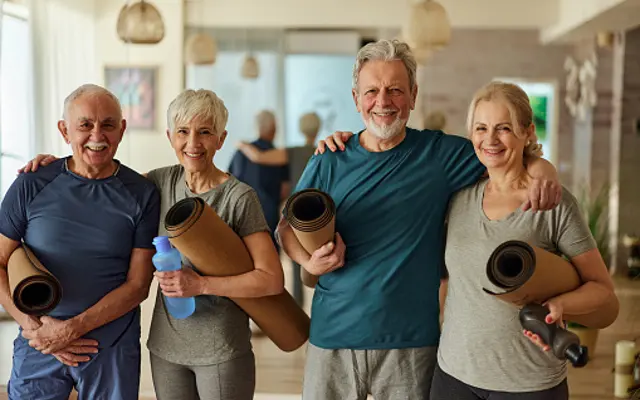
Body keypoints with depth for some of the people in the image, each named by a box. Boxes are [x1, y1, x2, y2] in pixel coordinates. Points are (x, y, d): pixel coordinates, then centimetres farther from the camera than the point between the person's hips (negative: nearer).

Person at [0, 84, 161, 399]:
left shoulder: (142, 194, -6)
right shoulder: (31, 187, -5)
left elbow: (138, 285, -6)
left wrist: (72, 328, -14)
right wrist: (34, 326, -12)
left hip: (113, 351, 0)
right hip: (38, 349, 0)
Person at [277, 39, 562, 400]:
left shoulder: (441, 154, -1)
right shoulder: (327, 164, 1)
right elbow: (288, 226, 7)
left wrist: (544, 169, -18)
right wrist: (309, 261, -13)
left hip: (412, 339, 0)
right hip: (333, 334, 1)